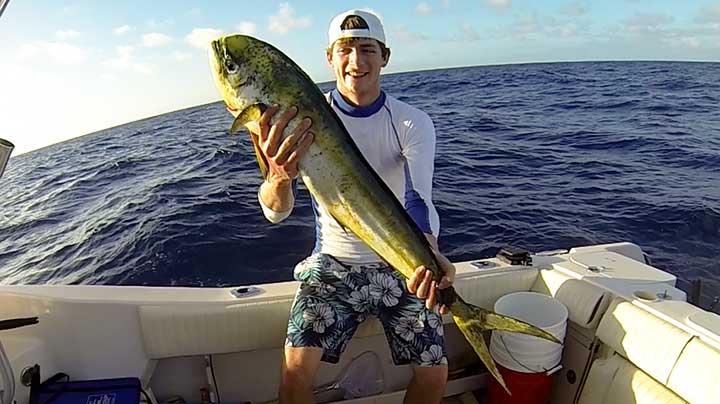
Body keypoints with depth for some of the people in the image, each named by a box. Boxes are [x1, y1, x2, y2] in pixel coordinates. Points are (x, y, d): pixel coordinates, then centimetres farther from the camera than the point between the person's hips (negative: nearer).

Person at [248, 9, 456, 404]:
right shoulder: (304, 119, -10)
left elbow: (418, 198, -24)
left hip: (399, 265, 1)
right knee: (296, 369, -14)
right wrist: (279, 177, -44)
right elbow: (276, 212, -19)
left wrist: (428, 252, -46)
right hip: (332, 264, 0)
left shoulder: (412, 123, -9)